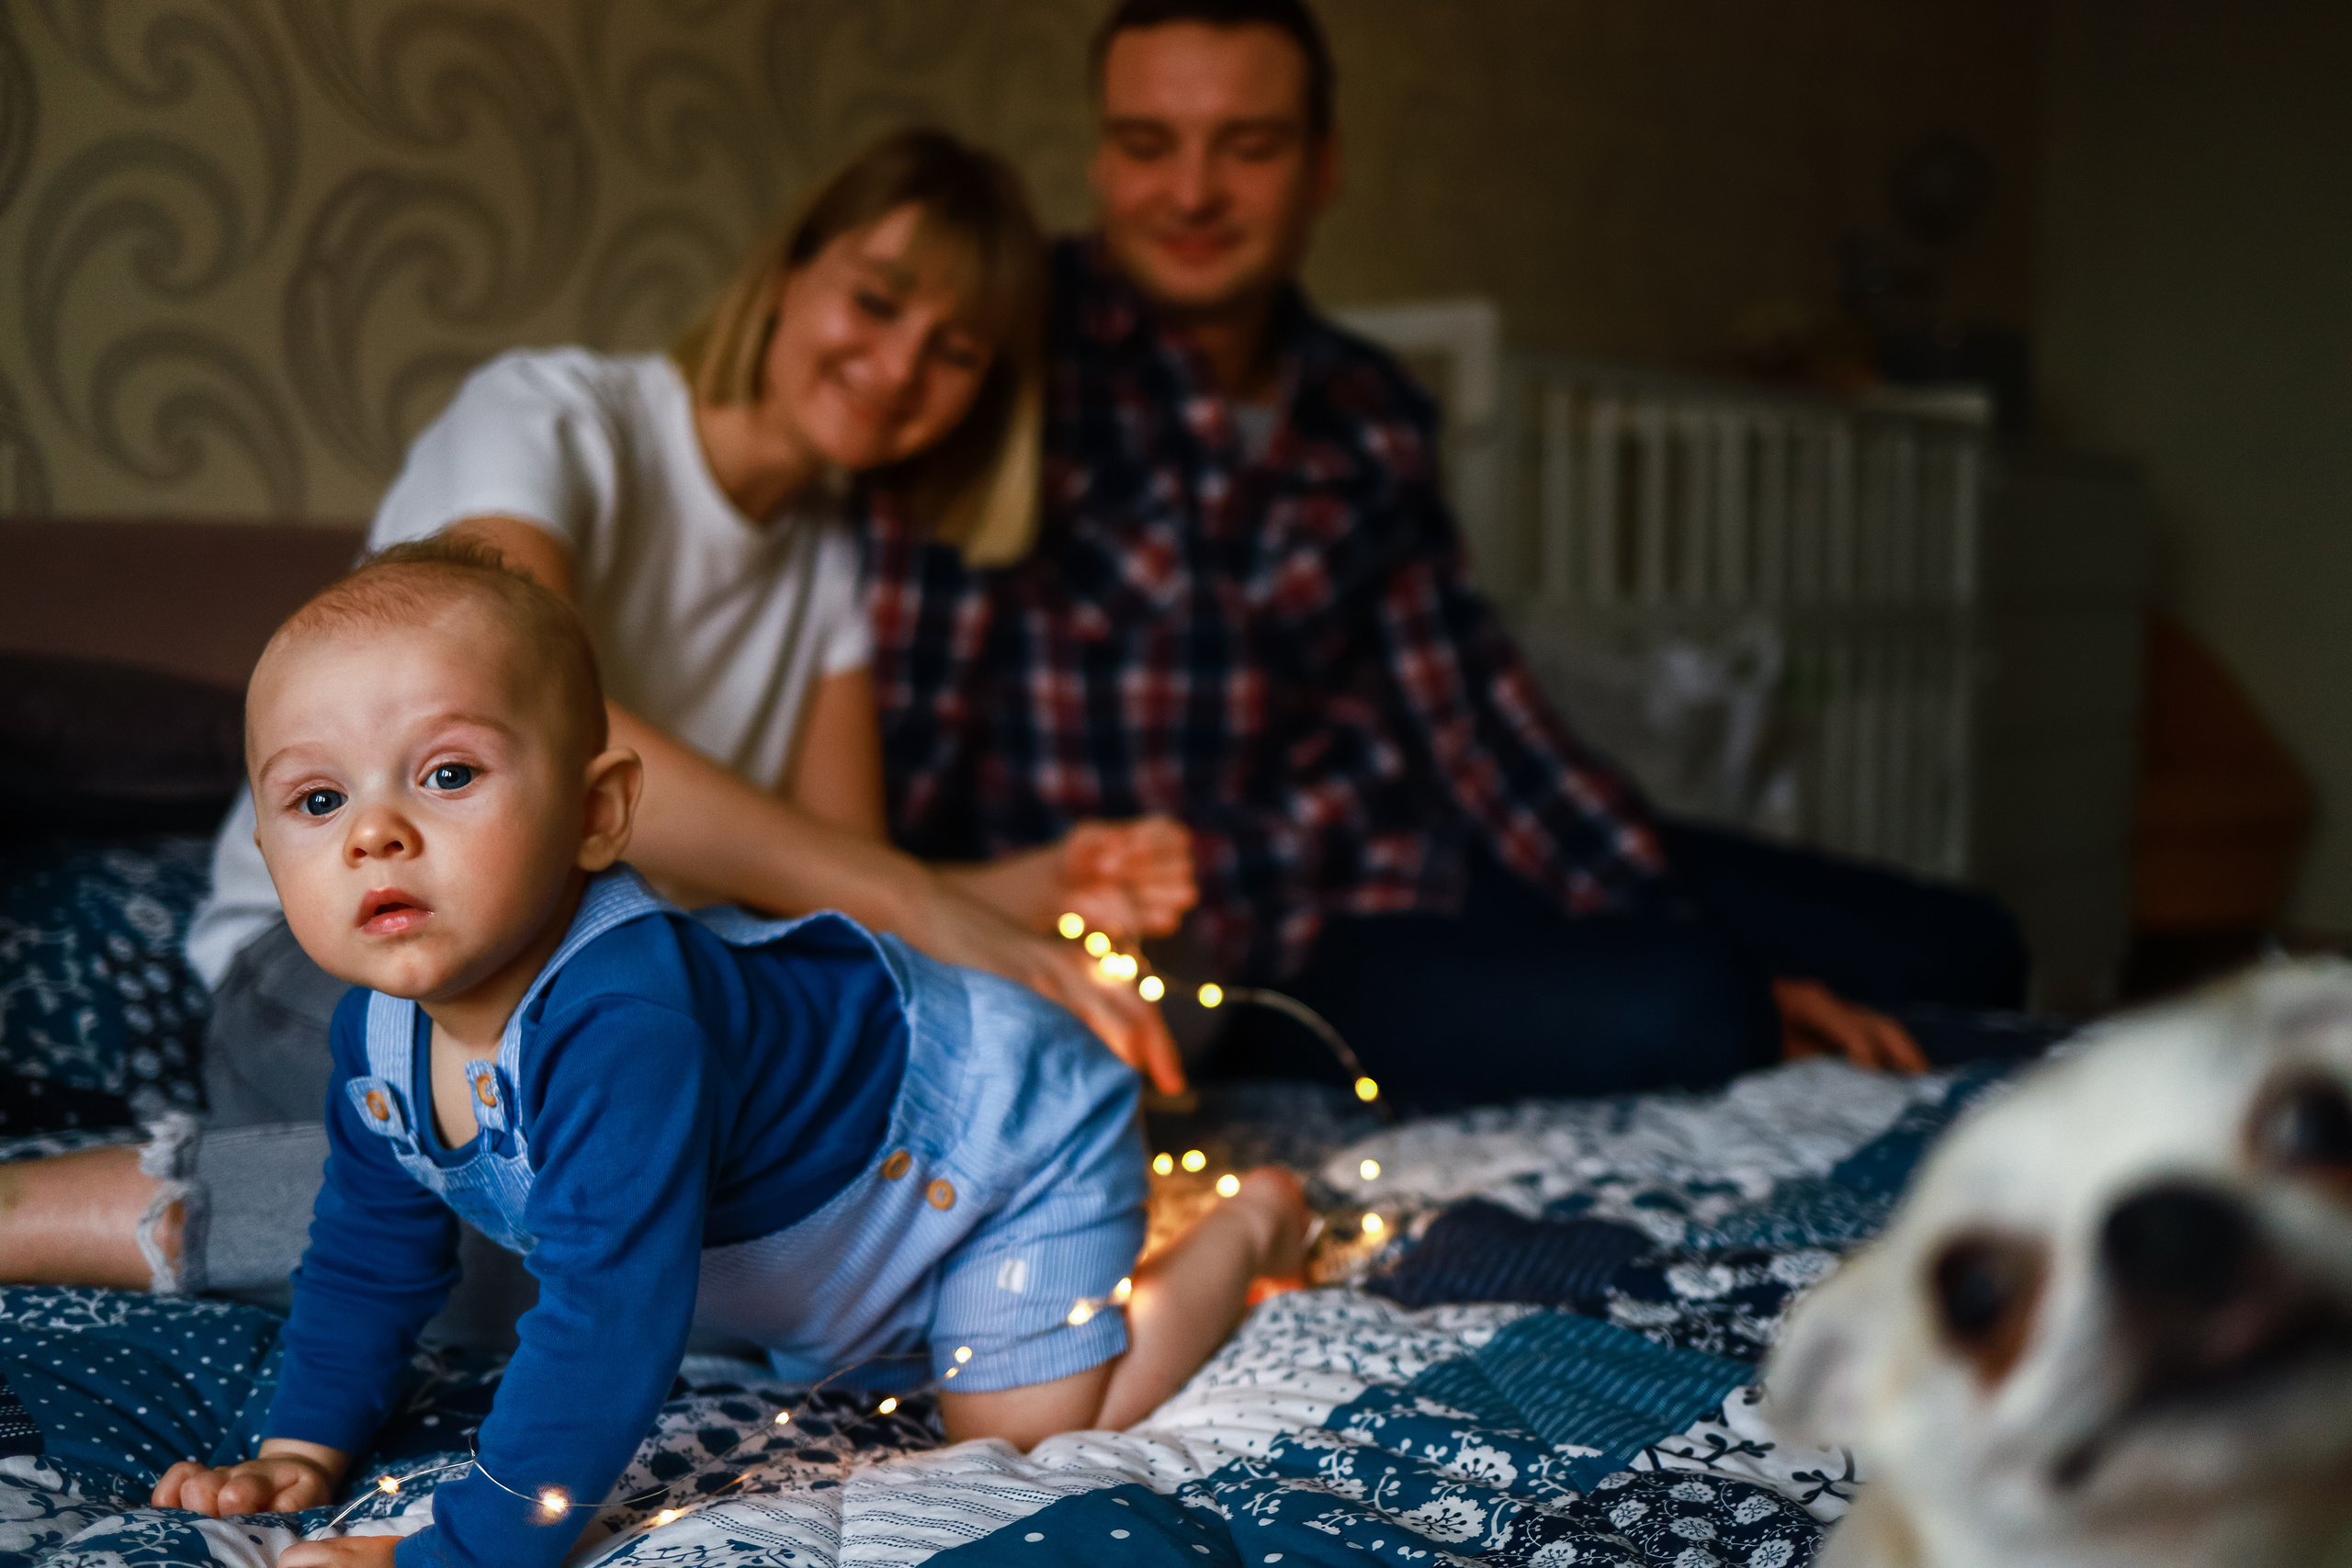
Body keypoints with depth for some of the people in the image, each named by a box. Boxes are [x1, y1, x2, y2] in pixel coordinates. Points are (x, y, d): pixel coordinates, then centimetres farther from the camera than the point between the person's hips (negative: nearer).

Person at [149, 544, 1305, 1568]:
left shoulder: (622, 1022, -45)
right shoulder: (379, 1035, -16)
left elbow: (608, 1323, -48)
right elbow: (370, 1255, 3)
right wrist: (301, 1451, -1)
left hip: (1008, 1130, -8)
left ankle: (1252, 1225, 13)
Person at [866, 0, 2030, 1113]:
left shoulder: (1368, 417, 8)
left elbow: (1473, 709, 9)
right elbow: (914, 722, -14)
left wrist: (1721, 961, 3)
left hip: (1402, 855, 7)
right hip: (1203, 944, -6)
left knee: (1960, 952, 5)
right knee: (1676, 1016, -32)